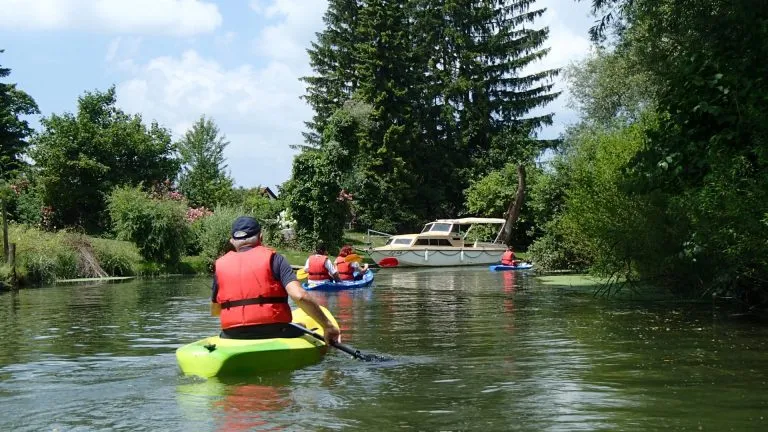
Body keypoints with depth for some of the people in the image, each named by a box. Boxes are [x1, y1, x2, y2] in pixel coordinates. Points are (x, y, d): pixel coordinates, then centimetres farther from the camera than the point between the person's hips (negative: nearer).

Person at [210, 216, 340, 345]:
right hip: (273, 333, -2)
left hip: (233, 336, 3)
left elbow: (214, 311, 17)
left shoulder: (220, 265, 8)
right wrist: (328, 326, -9)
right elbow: (299, 296, -16)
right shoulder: (272, 258, -2)